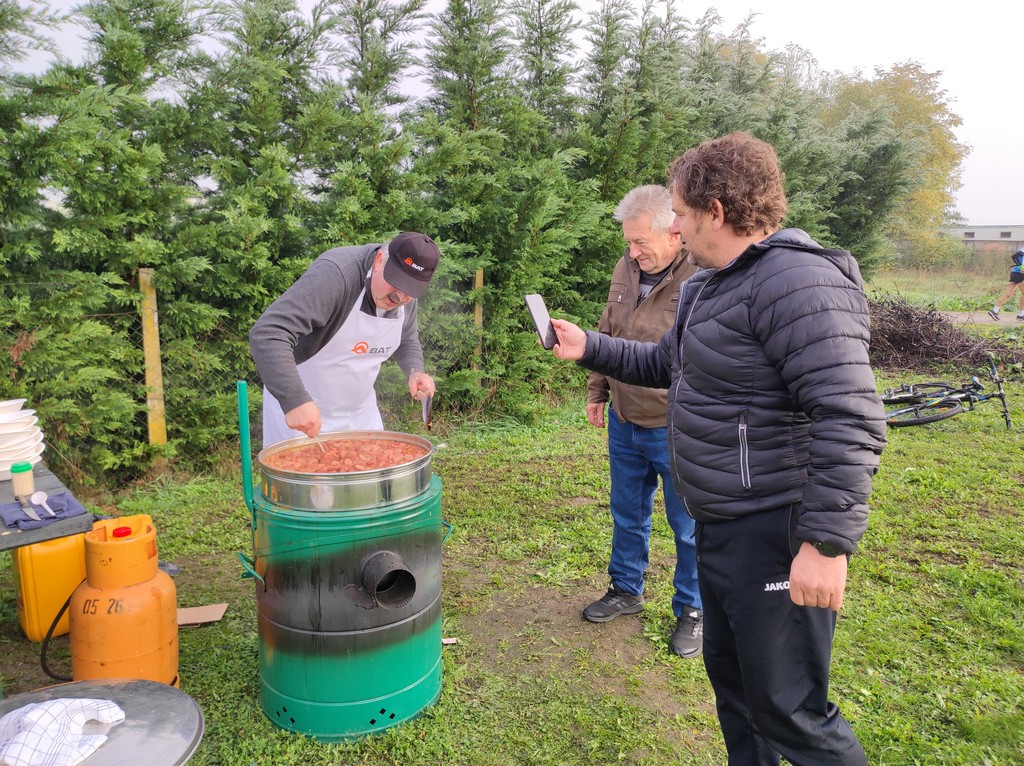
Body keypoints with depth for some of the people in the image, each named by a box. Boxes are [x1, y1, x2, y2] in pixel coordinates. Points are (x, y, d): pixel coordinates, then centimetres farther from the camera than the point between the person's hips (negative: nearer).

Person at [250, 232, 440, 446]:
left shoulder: (407, 299, -6)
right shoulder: (335, 274, -29)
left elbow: (407, 341, 14)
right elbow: (267, 333, -37)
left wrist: (415, 372, -8)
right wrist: (295, 400, -46)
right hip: (296, 407, -6)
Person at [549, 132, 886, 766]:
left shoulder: (799, 281, -21)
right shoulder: (711, 285, 12)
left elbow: (850, 421, -27)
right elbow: (665, 363, 26)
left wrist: (827, 542, -28)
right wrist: (589, 348, 18)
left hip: (775, 539, -10)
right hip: (721, 526, 10)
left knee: (788, 712, 4)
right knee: (730, 675, 24)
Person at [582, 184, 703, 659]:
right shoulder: (627, 267, 2)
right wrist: (597, 392, 14)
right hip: (624, 422, 6)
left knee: (688, 526, 12)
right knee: (627, 514, 21)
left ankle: (691, 611, 32)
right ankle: (626, 590, 42)